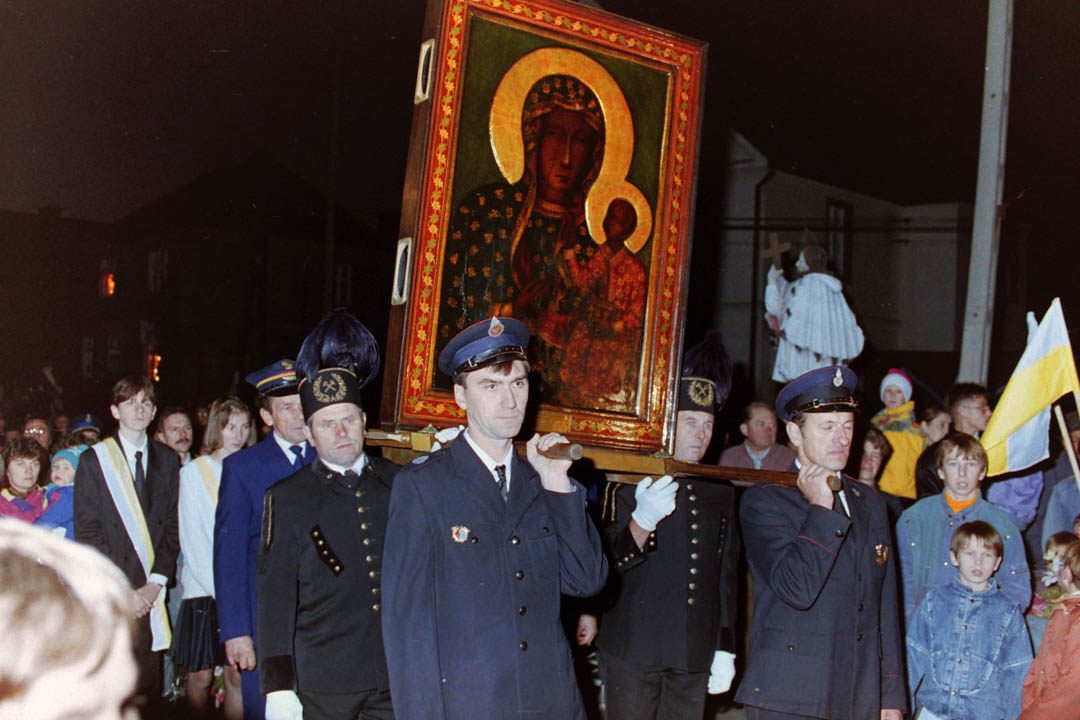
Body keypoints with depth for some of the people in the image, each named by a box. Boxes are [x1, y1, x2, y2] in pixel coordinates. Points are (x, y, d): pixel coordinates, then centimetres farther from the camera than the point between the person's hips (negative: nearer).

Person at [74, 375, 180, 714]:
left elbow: (172, 527, 9)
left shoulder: (167, 460, 13)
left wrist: (156, 582, -4)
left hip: (151, 595, 3)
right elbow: (87, 533, -2)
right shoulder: (93, 460, 3)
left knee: (148, 689, 2)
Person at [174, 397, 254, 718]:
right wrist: (218, 588, -10)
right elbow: (191, 539, -3)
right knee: (201, 675, 2)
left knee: (237, 675, 0)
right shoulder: (193, 472, 1)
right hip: (204, 589, -2)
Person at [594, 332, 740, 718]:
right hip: (633, 652, -4)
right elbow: (605, 566, -11)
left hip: (694, 657, 4)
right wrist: (641, 522, -29)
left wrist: (725, 647, 12)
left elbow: (727, 575, 16)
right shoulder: (629, 483, -3)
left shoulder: (720, 492, 12)